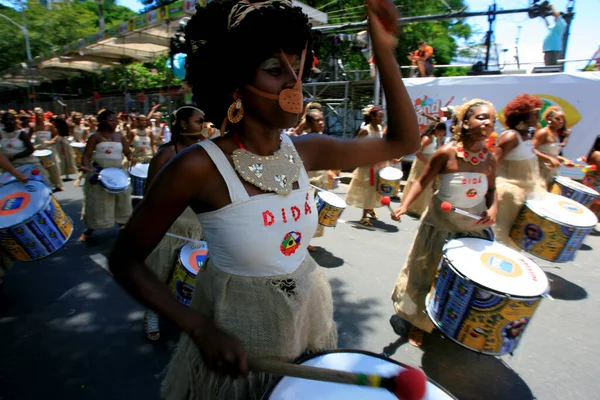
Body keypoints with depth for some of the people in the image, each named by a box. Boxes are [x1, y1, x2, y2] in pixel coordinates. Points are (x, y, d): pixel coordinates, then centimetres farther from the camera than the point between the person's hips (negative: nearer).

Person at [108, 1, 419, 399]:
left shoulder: (305, 150, -10)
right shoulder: (199, 167, -25)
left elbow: (403, 141, -3)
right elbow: (125, 261, -15)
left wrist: (385, 51, -12)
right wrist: (200, 329, -25)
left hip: (309, 317, 5)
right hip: (237, 336, -4)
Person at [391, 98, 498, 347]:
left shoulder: (489, 159, -4)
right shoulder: (447, 153, -17)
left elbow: (491, 190, 10)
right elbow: (422, 182, -12)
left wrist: (493, 208, -9)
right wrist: (404, 206, -25)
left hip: (475, 227, 4)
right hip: (442, 225, -3)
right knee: (429, 275, 10)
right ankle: (418, 322, 32)